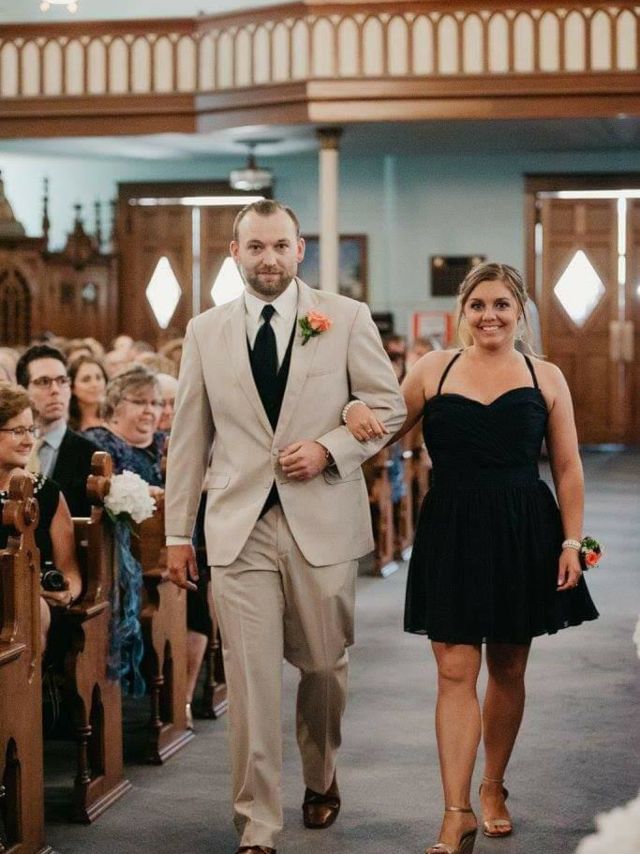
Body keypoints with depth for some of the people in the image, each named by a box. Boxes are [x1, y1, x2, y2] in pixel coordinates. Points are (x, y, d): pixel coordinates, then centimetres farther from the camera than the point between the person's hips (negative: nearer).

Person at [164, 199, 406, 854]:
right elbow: (189, 436, 10)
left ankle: (320, 778, 40)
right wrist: (177, 531, 8)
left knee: (325, 665, 13)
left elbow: (389, 405, 5)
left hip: (323, 522, 0)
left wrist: (330, 449, -11)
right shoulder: (205, 331, 7)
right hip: (238, 528, 0)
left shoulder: (345, 318, 2)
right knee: (249, 680, -4)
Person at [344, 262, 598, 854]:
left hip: (523, 537, 1)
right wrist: (359, 410, -13)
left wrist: (571, 543, -2)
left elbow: (568, 470, 5)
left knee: (508, 670, 11)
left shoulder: (545, 378, 4)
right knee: (455, 671, -6)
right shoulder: (433, 369, 4)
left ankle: (493, 788, 30)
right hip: (451, 537, -1)